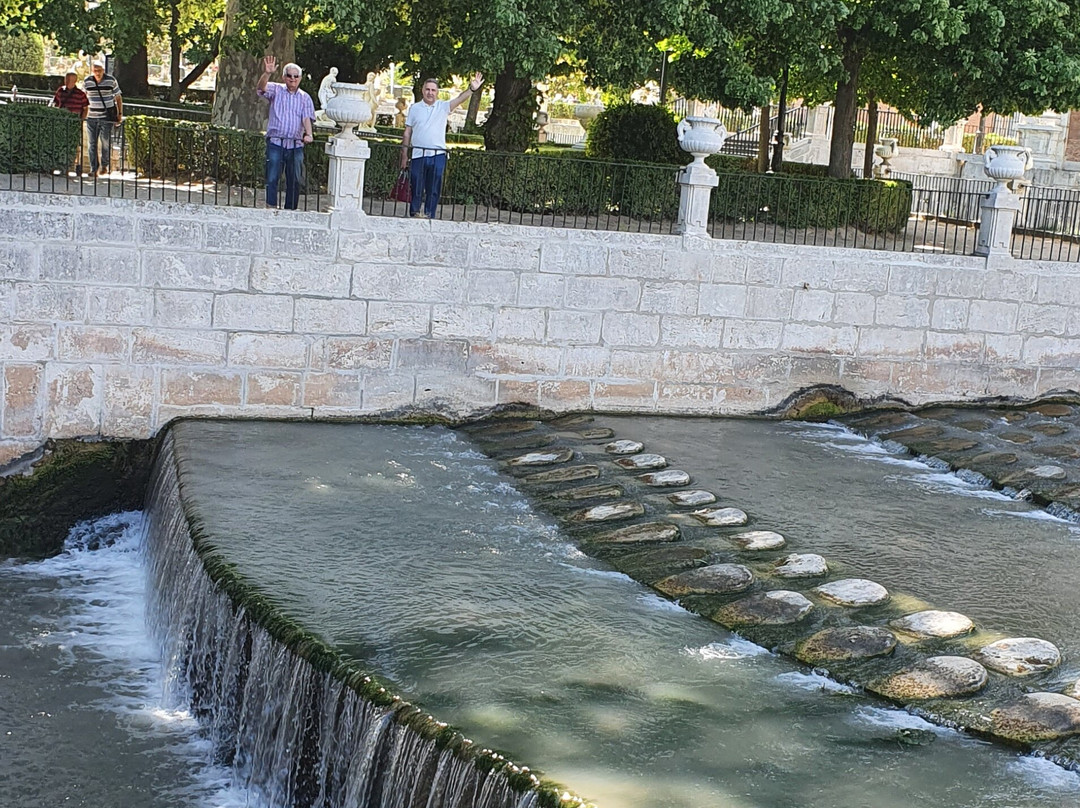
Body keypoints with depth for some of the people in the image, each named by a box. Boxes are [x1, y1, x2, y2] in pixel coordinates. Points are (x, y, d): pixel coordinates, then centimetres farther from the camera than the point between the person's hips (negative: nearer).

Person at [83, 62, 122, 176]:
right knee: (92, 143, 2)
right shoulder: (87, 82, 3)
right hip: (91, 117, 2)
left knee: (106, 142, -4)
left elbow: (118, 98, 5)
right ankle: (93, 168, 9)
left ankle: (104, 165, 13)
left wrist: (120, 114, 1)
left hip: (107, 117, -2)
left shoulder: (111, 81, -2)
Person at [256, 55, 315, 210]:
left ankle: (290, 209, 11)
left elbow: (307, 118, -1)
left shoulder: (305, 97, 11)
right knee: (272, 178, -7)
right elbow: (261, 88, -13)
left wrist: (308, 134, -21)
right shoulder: (276, 90, 7)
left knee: (294, 180, 4)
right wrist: (267, 73, -34)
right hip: (275, 143, -2)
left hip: (296, 145, 2)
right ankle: (271, 207, -4)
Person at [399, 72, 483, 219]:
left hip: (437, 155, 0)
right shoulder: (414, 108, 8)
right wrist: (404, 155, 4)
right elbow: (407, 133, 9)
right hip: (418, 155, 0)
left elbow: (459, 99, -12)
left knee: (434, 189, 3)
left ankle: (429, 216, 10)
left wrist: (471, 89, -31)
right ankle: (414, 213, 12)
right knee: (416, 188, 3)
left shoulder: (443, 107, 5)